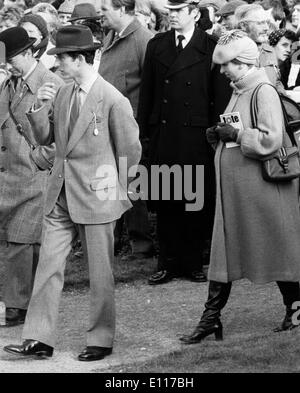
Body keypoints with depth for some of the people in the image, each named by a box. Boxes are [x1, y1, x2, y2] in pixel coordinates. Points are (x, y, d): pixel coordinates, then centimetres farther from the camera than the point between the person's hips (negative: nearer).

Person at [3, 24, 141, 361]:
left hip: (96, 196, -6)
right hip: (60, 195, 6)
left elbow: (130, 150, -5)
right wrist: (40, 108, -1)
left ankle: (101, 340, 16)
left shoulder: (112, 99, -12)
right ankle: (38, 339, 6)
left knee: (100, 273, 4)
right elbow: (46, 137, 15)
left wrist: (115, 185, 0)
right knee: (48, 264, 3)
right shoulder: (62, 94, 8)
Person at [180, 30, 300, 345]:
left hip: (260, 187, -9)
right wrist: (220, 136, 4)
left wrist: (234, 134, -18)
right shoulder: (238, 92, 13)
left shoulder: (264, 92, -14)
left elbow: (271, 140, -23)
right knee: (224, 250, 5)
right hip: (232, 188, 9)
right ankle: (211, 318, 6)